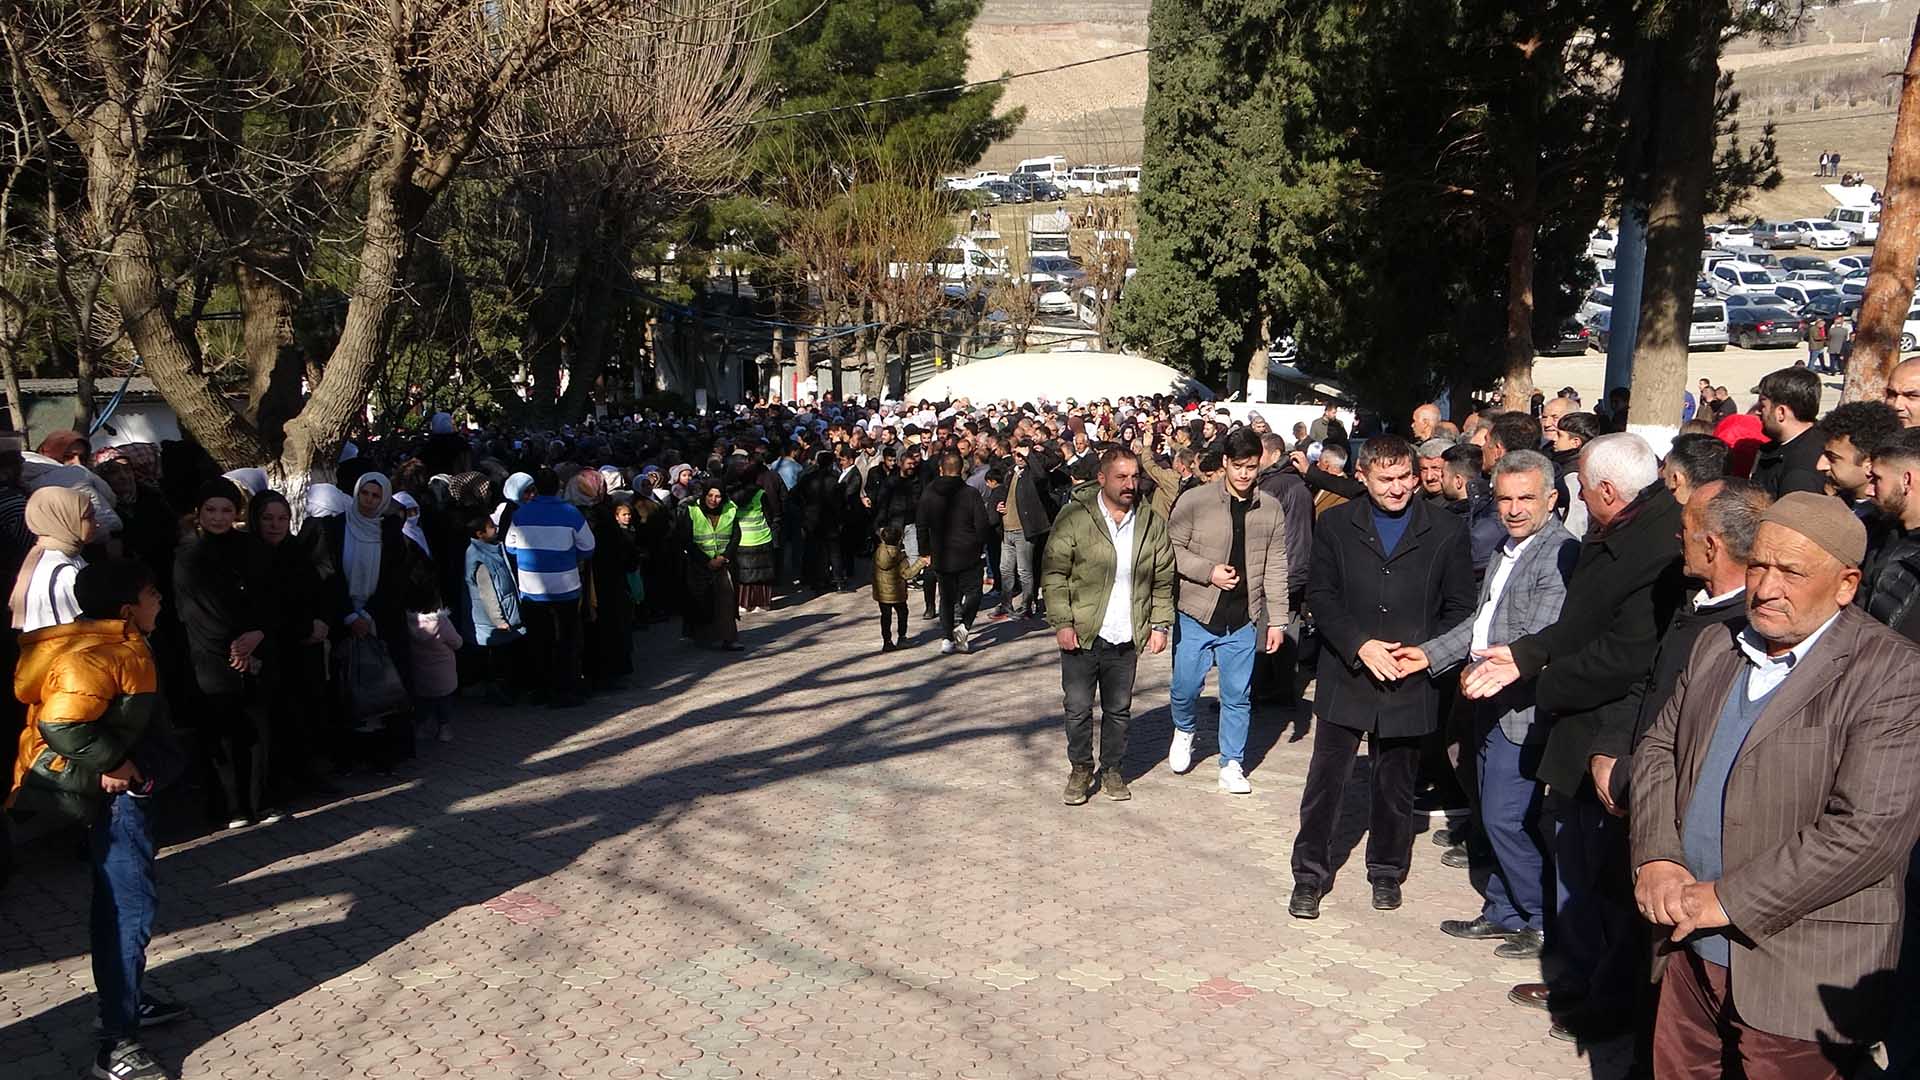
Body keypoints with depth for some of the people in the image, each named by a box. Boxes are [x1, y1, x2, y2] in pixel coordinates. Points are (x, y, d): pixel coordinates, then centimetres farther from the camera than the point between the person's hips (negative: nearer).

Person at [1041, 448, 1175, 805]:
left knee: (1119, 709, 12)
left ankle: (1113, 769, 29)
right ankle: (1080, 769, 24)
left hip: (1127, 639, 2)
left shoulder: (1151, 522, 4)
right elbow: (1054, 572, -6)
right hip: (1081, 635, -2)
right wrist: (1062, 622, -11)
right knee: (1078, 708, 6)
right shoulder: (1074, 517, -6)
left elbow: (1163, 579, 10)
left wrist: (1160, 624, 4)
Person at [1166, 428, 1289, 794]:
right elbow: (1172, 549, -5)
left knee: (1238, 696, 7)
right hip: (1197, 614, -2)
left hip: (1244, 620, 2)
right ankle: (1184, 730, 38)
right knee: (1186, 687, 6)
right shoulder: (1195, 502, -8)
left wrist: (1277, 620, 2)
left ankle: (1232, 765, 20)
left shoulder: (1271, 510, 1)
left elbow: (1275, 570, 3)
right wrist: (1209, 572, -17)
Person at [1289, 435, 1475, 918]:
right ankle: (1310, 874, 14)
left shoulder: (1446, 531, 0)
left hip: (1410, 681, 0)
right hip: (1345, 677, 0)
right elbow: (1320, 595, -1)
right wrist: (1360, 645, -14)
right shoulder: (1334, 525, 1)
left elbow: (1460, 607, 2)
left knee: (1396, 785, 13)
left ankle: (1387, 870, 32)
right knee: (1326, 777, 1)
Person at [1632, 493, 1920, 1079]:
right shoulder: (1717, 646, 8)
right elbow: (1659, 749, 12)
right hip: (1692, 949, 6)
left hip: (1802, 981, -6)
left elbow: (1870, 830, -22)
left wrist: (1728, 899, -19)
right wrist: (1657, 857, -5)